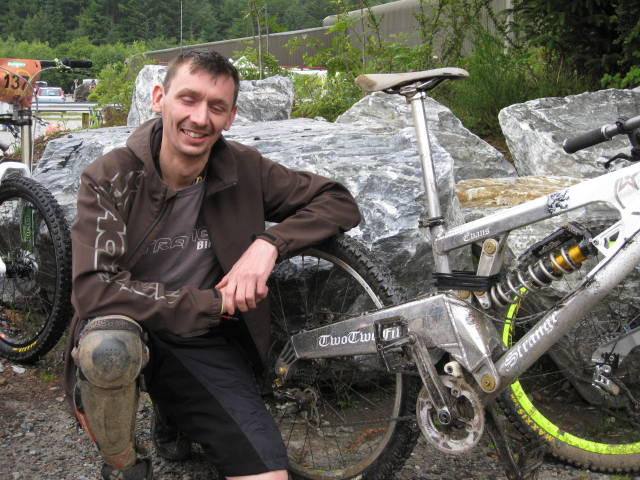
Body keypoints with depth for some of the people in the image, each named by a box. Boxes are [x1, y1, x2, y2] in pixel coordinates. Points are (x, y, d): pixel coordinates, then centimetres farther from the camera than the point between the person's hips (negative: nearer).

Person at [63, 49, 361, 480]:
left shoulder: (245, 170, -5)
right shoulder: (110, 178, -14)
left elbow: (341, 202, -2)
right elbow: (94, 289, -24)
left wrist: (270, 242, -20)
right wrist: (213, 303, -22)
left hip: (206, 347, 2)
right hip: (133, 330, -2)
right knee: (110, 345, -39)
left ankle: (172, 418, 18)